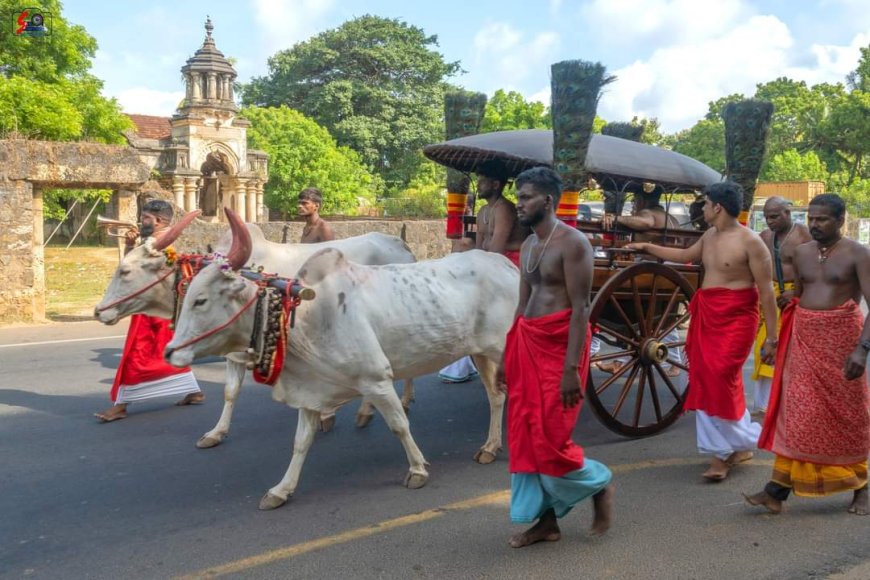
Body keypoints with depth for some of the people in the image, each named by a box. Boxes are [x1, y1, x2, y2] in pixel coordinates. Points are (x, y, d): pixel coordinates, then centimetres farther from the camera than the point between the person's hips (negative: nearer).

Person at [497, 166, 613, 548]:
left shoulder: (572, 243, -11)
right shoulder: (528, 246, 13)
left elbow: (580, 308, -16)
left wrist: (571, 368, -21)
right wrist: (507, 357, 17)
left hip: (559, 344, -8)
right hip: (527, 342, 8)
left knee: (550, 437, -5)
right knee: (526, 435, 8)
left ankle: (600, 486, 24)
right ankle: (546, 520, 20)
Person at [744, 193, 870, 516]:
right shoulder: (801, 253, 10)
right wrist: (783, 339, 14)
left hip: (841, 338, -4)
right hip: (804, 338, 4)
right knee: (796, 414, 1)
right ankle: (777, 490, -1)